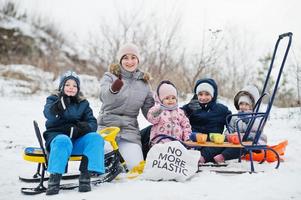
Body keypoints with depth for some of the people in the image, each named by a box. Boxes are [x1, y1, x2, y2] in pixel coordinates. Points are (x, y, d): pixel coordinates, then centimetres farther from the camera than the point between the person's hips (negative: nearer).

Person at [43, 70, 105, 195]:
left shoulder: (83, 103, 16)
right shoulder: (53, 99, 7)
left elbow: (93, 123, 9)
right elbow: (49, 114, -17)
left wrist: (85, 127, -16)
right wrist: (61, 103, -38)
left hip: (78, 140, 3)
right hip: (57, 136, -3)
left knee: (96, 137, -25)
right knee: (63, 141, -38)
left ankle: (85, 175, -30)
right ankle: (54, 179, -37)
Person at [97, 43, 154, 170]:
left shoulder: (143, 82, 11)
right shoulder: (110, 76, 0)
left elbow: (149, 111, 17)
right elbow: (104, 96, -22)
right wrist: (113, 89, -44)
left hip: (130, 129, 3)